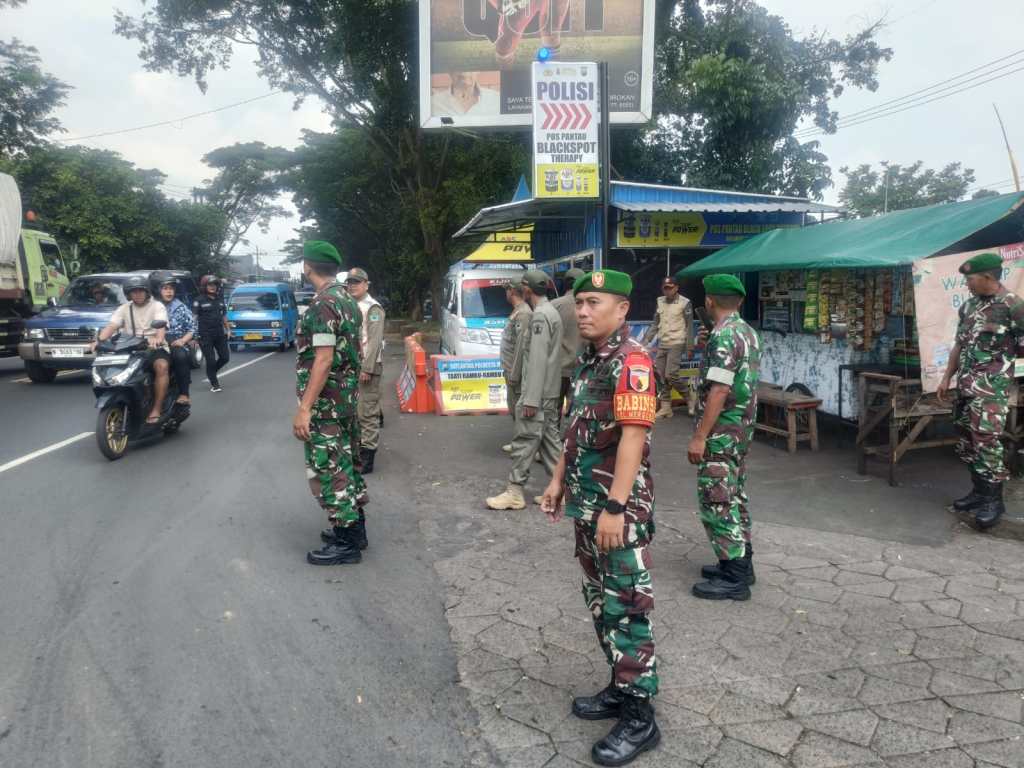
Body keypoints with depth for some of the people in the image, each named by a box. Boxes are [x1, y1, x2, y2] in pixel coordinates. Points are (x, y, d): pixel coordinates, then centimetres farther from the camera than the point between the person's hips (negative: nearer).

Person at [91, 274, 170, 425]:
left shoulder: (157, 306, 3)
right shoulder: (124, 309, 13)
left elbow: (161, 325, -17)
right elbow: (111, 326, -2)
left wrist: (158, 338, -41)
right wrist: (99, 339, -24)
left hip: (155, 348, -4)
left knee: (162, 366, -35)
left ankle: (156, 410, -33)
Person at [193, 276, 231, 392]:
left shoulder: (220, 299, 12)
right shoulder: (199, 300, -6)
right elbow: (194, 317, -10)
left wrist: (228, 329, 20)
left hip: (219, 334, 5)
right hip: (205, 336, -5)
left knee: (225, 357, 6)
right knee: (211, 360, -3)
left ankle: (212, 373, 32)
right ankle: (214, 384, 10)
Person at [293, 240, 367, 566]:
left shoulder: (323, 304, -18)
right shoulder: (347, 300, 11)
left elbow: (323, 360, -24)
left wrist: (304, 408, -23)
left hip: (325, 403, -10)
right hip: (346, 399, 10)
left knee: (328, 470, -2)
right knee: (344, 464, 17)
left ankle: (346, 543, 5)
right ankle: (354, 528, 27)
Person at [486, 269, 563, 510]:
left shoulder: (540, 315, -15)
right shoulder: (552, 312, 15)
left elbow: (538, 360, -21)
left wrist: (530, 399, -22)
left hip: (537, 392, -10)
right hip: (550, 391, 10)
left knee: (525, 440, -4)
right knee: (549, 437, 13)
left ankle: (515, 493, 2)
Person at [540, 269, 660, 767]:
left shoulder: (631, 361, -17)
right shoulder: (588, 359, 12)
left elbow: (632, 437, -23)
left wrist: (615, 507, -26)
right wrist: (559, 481, 20)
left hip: (619, 509, -9)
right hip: (586, 503, 9)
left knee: (626, 608, 0)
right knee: (600, 601, 18)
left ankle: (640, 718, 13)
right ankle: (621, 688, 34)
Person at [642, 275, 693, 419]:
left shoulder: (684, 303, -5)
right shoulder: (660, 302, 10)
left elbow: (689, 326, -5)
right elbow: (655, 324, 14)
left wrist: (689, 347, -10)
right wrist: (645, 341, 7)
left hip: (676, 344, -6)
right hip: (661, 344, 6)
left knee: (671, 375, -13)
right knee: (662, 377, 4)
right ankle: (665, 408, 11)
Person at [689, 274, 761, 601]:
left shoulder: (723, 335, -19)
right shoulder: (749, 333, 11)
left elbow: (719, 391, -24)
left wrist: (699, 437, -23)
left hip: (721, 432, -10)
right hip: (743, 428, 10)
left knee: (717, 502, -4)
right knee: (734, 497, 18)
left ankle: (734, 579, 2)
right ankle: (741, 563, 28)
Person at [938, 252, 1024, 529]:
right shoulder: (968, 305, 12)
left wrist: (999, 353, -3)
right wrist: (947, 378, 16)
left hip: (992, 384, -8)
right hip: (966, 383, 8)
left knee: (986, 440, -11)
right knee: (967, 440, 11)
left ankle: (993, 500, -1)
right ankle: (980, 490, 23)